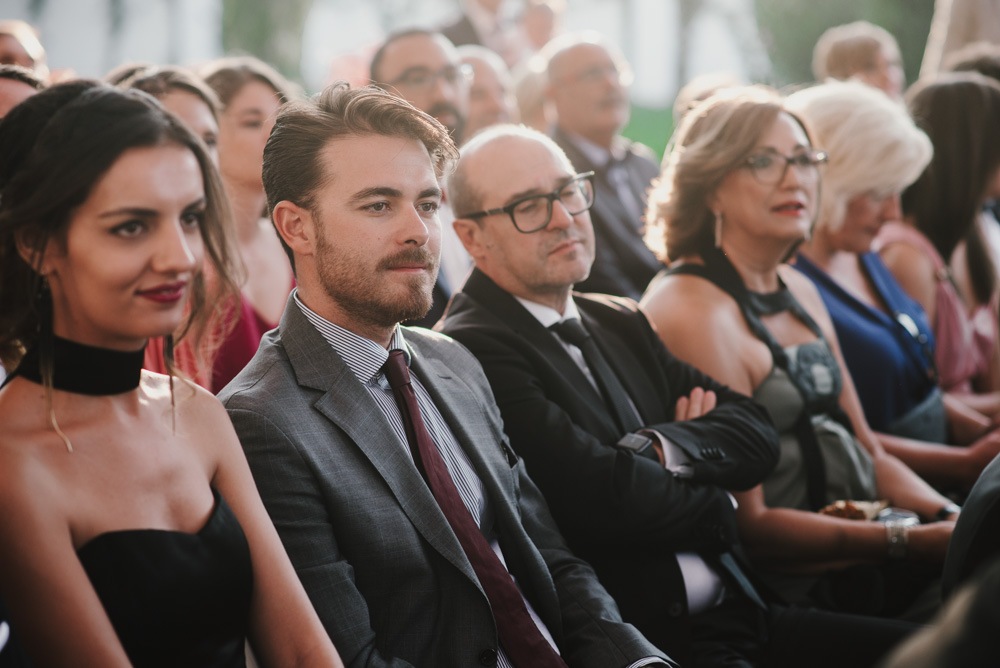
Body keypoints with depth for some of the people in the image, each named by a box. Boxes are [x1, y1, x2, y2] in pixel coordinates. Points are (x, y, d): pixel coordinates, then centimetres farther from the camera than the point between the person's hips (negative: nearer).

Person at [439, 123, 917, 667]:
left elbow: (757, 436, 11)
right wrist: (712, 503, 2)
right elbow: (609, 497, -19)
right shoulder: (472, 351, -11)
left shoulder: (620, 321, 17)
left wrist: (661, 446, -9)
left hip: (734, 616, 9)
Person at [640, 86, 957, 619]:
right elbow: (747, 524, -14)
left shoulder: (799, 292, 16)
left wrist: (951, 516, 0)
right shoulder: (693, 309, -11)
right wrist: (911, 541, -19)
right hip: (797, 583, -8)